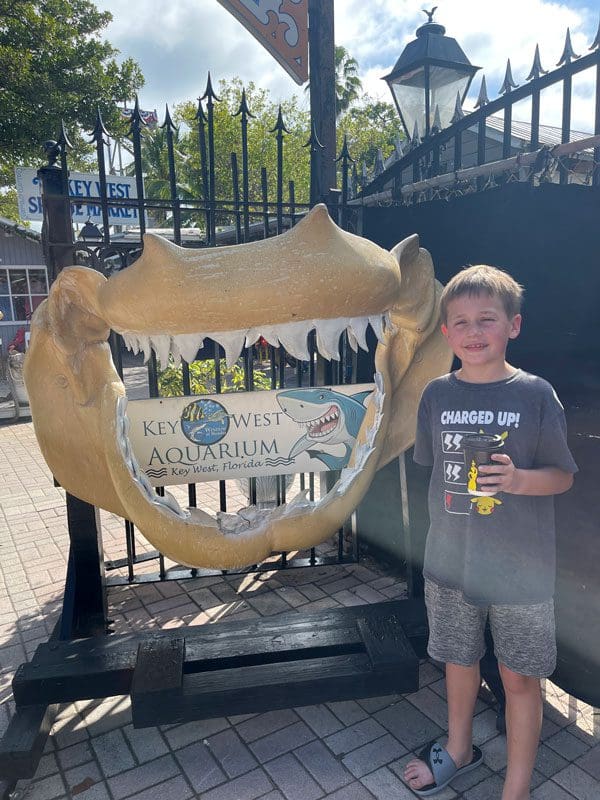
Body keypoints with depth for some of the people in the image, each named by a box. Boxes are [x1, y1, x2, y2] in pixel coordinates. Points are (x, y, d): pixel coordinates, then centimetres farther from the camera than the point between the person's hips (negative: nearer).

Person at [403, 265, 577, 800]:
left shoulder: (535, 394, -11)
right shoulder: (437, 394, -3)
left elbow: (564, 476, -5)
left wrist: (519, 479, -25)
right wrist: (446, 527, 10)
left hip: (520, 567, -3)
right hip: (451, 561, 3)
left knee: (520, 676, 12)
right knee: (460, 659, 21)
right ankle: (459, 750, 48)